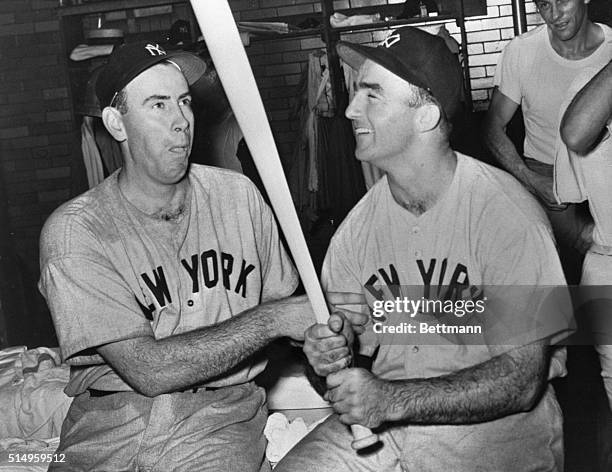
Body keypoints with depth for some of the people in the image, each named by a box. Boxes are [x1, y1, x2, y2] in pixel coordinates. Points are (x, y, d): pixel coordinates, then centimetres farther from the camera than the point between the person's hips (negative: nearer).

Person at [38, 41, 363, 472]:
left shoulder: (237, 195, 6)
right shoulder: (74, 232, -8)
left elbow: (282, 300, 16)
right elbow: (146, 370, -15)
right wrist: (272, 319, -16)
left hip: (223, 419, 3)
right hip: (111, 425, -2)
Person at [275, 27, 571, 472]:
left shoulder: (506, 214, -15)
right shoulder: (357, 227, 1)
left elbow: (522, 380, -17)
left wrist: (393, 399, -26)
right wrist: (329, 356, -17)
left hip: (491, 428, -3)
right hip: (382, 420, 3)